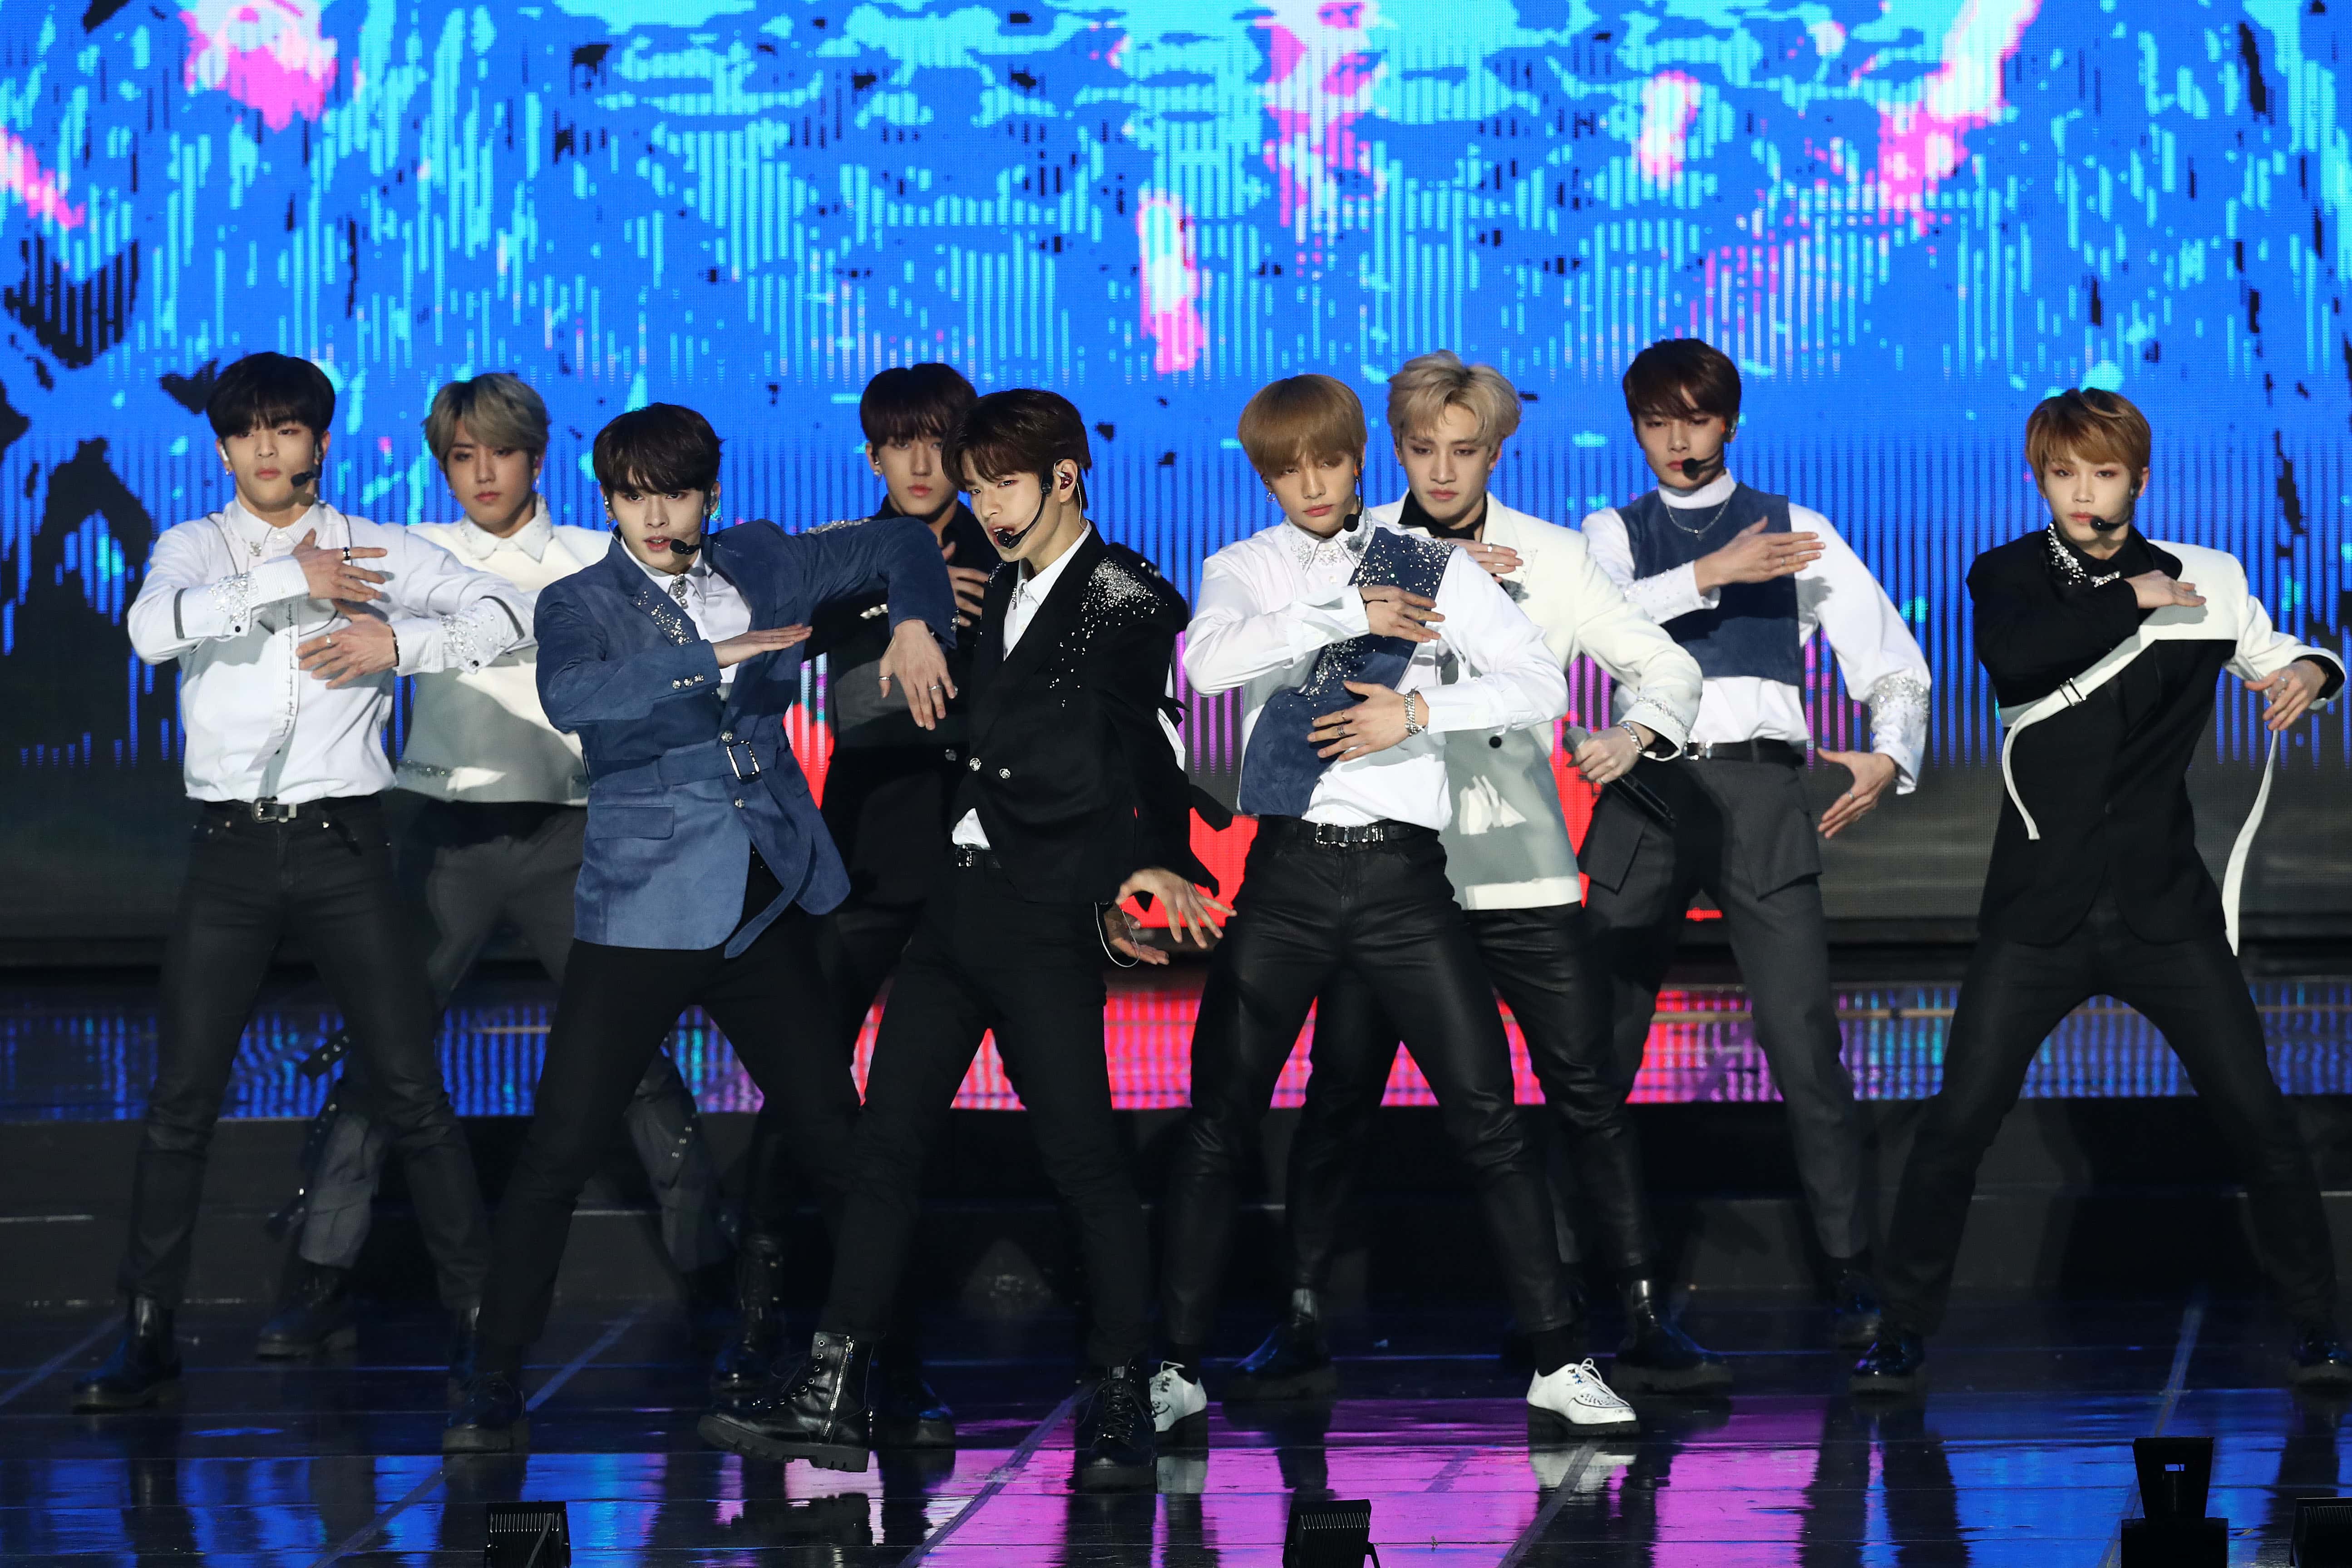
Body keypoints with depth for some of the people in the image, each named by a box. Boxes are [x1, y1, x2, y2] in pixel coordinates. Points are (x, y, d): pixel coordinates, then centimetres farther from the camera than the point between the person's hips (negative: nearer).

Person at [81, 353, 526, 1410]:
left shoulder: (377, 552, 7)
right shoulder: (194, 548, 8)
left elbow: (510, 613, -1)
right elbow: (152, 628, -14)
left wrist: (399, 642, -14)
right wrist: (291, 581, -18)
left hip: (341, 846, -1)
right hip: (231, 853, 1)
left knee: (410, 1088, -2)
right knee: (181, 1097, 1)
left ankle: (477, 1314, 3)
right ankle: (148, 1335, 8)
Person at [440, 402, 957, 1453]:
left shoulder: (759, 567, 10)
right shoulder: (580, 604, -3)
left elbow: (896, 541, 22)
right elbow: (568, 696, -25)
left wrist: (915, 625, 2)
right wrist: (713, 660, -31)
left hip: (769, 910, 4)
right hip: (644, 912, -4)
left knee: (838, 1139, 6)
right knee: (560, 1150, -8)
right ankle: (496, 1386, 0)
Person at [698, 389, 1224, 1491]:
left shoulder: (1127, 600, -4)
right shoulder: (999, 594, 17)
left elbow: (1148, 749, -12)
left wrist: (1151, 863, -21)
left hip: (1046, 924, -8)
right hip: (954, 904, 8)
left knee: (1083, 1158, -5)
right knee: (886, 1143, 5)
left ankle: (1120, 1404, 3)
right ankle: (832, 1397, 7)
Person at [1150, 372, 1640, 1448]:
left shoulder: (1434, 568, 8)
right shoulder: (1245, 568, 9)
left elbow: (1540, 684, 0)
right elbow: (1208, 660, -13)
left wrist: (1418, 710, -13)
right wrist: (1352, 616, -15)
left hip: (1403, 873, 0)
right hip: (1288, 871, 0)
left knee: (1488, 1113, -3)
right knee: (1218, 1119, 0)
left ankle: (1560, 1362, 4)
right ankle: (1179, 1367, 9)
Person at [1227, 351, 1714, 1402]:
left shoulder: (1551, 558, 6)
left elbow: (1665, 666, 8)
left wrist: (1634, 735, -13)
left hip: (1517, 865, 0)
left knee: (1587, 1087, -2)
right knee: (1340, 1091, 0)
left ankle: (1645, 1322, 4)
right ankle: (1301, 1325, 9)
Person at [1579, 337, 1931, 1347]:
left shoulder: (1796, 533, 14)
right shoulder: (1614, 533, 15)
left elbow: (1891, 658, 8)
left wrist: (1891, 753, -10)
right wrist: (1710, 573, -19)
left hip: (1758, 787, -1)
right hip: (1647, 790, 1)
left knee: (1804, 1045, -9)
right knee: (1598, 1047, 1)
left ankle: (1849, 1274, -5)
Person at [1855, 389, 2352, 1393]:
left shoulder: (2205, 580, 5)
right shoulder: (2009, 577, 1)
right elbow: (2008, 657, -22)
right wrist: (2133, 602, -18)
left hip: (2165, 907, 1)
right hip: (2041, 912, -1)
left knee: (2258, 1116, -1)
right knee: (1958, 1122, -5)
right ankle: (1903, 1336, 8)